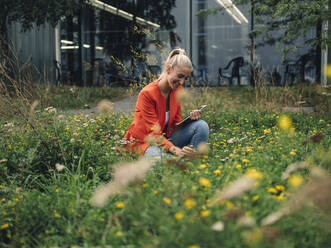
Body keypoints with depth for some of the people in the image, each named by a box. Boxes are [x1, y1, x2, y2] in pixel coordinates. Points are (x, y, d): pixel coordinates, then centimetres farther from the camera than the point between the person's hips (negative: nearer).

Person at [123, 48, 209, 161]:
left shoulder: (177, 90, 0)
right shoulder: (147, 94, -21)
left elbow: (176, 122, 5)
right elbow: (153, 133, -23)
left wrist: (190, 118, -18)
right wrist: (175, 150, -38)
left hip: (165, 137, 7)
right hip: (143, 142, -7)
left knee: (201, 125, -15)